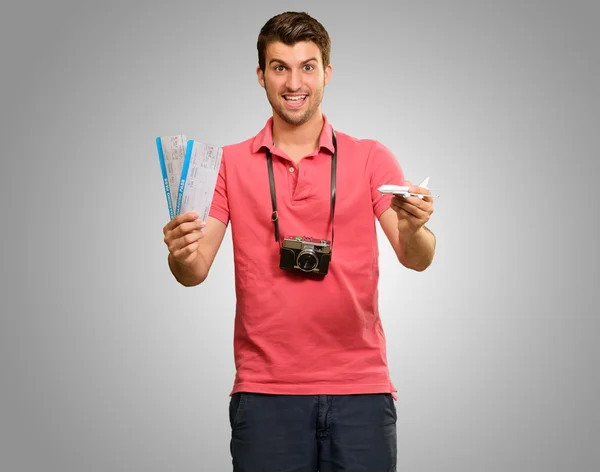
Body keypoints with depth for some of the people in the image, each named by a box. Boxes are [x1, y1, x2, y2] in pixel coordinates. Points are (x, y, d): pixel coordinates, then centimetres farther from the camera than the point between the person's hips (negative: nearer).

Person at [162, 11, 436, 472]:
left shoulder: (371, 158, 5)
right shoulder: (230, 164, 5)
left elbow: (417, 259, -2)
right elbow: (196, 271, 2)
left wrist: (412, 230, -24)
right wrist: (181, 254, -21)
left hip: (360, 386, 1)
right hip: (265, 388, 0)